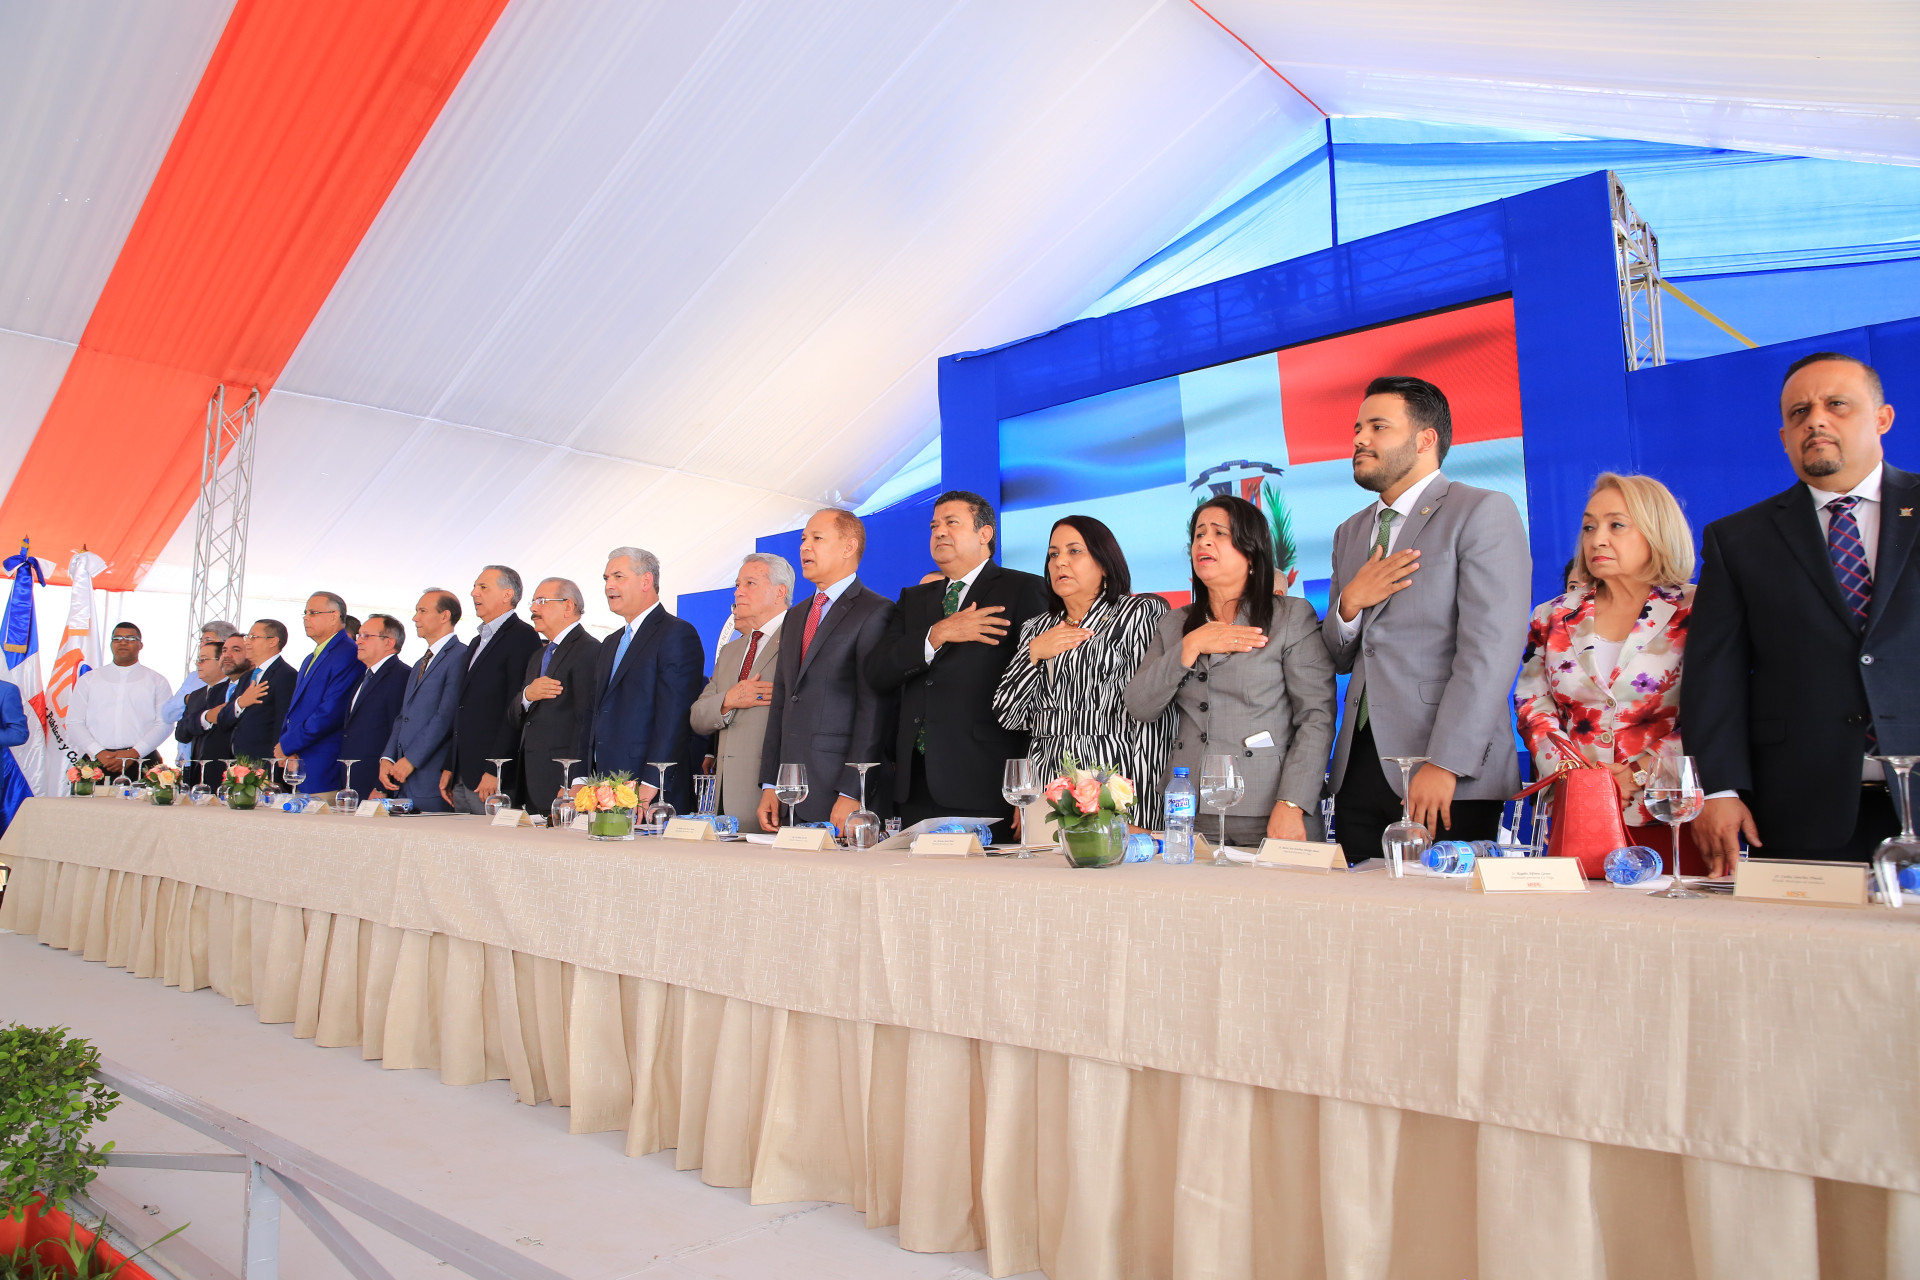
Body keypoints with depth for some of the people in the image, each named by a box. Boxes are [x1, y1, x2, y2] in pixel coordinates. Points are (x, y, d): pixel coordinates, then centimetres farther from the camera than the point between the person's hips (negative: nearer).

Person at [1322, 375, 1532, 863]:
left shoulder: (1484, 512, -3)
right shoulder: (1350, 533, 19)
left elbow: (1490, 651, -13)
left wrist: (1444, 766, -20)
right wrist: (1350, 603, -2)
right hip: (1359, 769, 6)